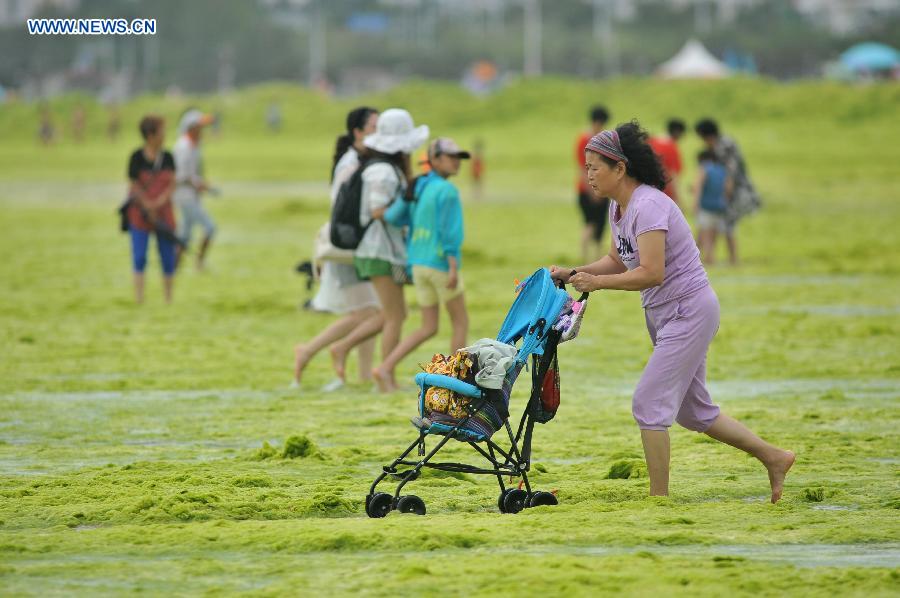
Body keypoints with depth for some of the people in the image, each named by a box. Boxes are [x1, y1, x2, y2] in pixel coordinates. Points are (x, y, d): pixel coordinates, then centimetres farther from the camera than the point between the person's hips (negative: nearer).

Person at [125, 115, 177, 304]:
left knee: (168, 258, 4)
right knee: (139, 257, -9)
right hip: (140, 214, -3)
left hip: (163, 213, 3)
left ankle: (169, 300, 15)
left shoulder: (167, 158, 3)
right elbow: (134, 186, -7)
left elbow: (172, 185, 1)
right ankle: (139, 298, -8)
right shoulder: (137, 158, -8)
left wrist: (160, 201, -16)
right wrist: (148, 208, -12)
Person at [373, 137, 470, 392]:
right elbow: (450, 230, -21)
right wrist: (454, 269, -23)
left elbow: (392, 217, 5)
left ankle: (386, 369, -4)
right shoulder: (447, 191, -14)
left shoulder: (418, 188, 9)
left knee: (429, 328, 11)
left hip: (419, 265, 7)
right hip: (442, 265, -7)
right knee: (461, 322, 10)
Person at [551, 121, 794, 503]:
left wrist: (597, 282, -26)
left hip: (689, 310, -10)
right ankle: (773, 457, 26)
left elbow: (651, 273, -29)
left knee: (649, 404, -11)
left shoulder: (648, 206, -23)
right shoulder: (618, 207, 7)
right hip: (664, 315, 10)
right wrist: (573, 274, 2)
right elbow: (617, 261, 15)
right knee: (692, 410, 15)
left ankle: (659, 499, -4)